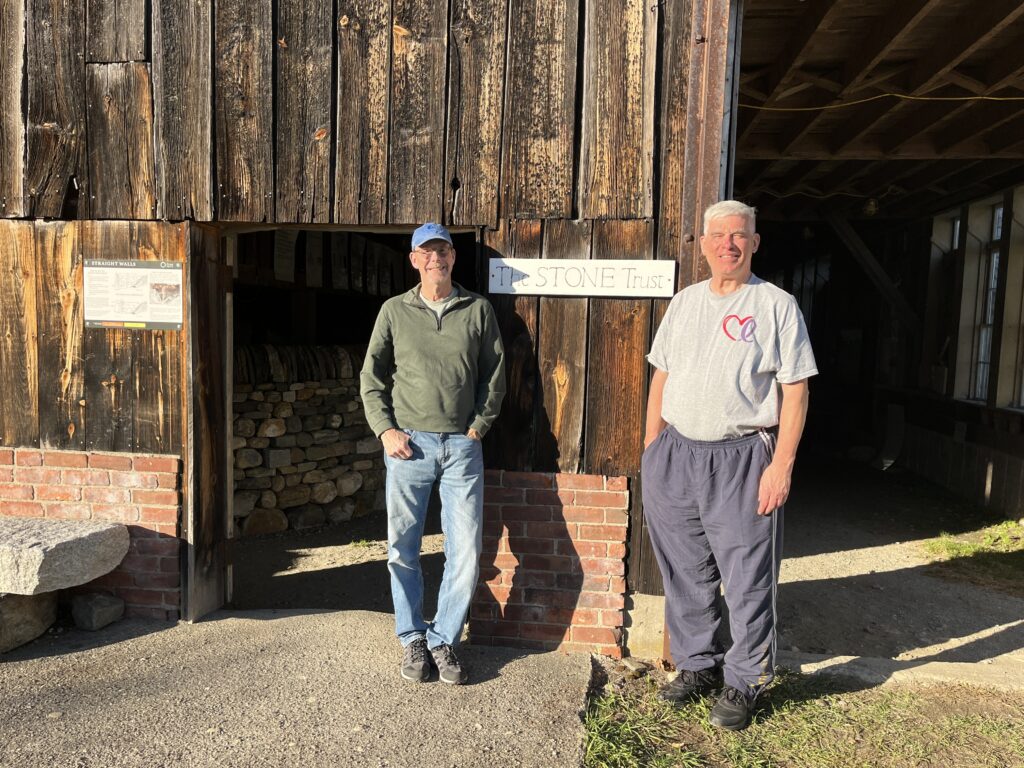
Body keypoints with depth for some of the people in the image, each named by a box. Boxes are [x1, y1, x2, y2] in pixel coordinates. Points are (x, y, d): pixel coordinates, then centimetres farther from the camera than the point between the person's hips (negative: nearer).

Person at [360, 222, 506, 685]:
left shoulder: (478, 310, 7)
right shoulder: (395, 311, 7)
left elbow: (494, 376, 9)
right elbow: (371, 377, 8)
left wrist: (478, 427, 1)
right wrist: (385, 430, -2)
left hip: (462, 446, 0)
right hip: (408, 444, 0)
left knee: (465, 552, 0)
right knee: (403, 549, 6)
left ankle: (443, 640, 19)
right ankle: (413, 640, 24)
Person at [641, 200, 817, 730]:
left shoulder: (777, 305, -1)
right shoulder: (684, 302, 12)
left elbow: (795, 391, -5)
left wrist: (782, 464, -12)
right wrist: (651, 446, 9)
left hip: (742, 459, -4)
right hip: (673, 455, 5)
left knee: (747, 578, 3)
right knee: (686, 573, 14)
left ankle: (743, 683, 22)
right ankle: (697, 665, 32)